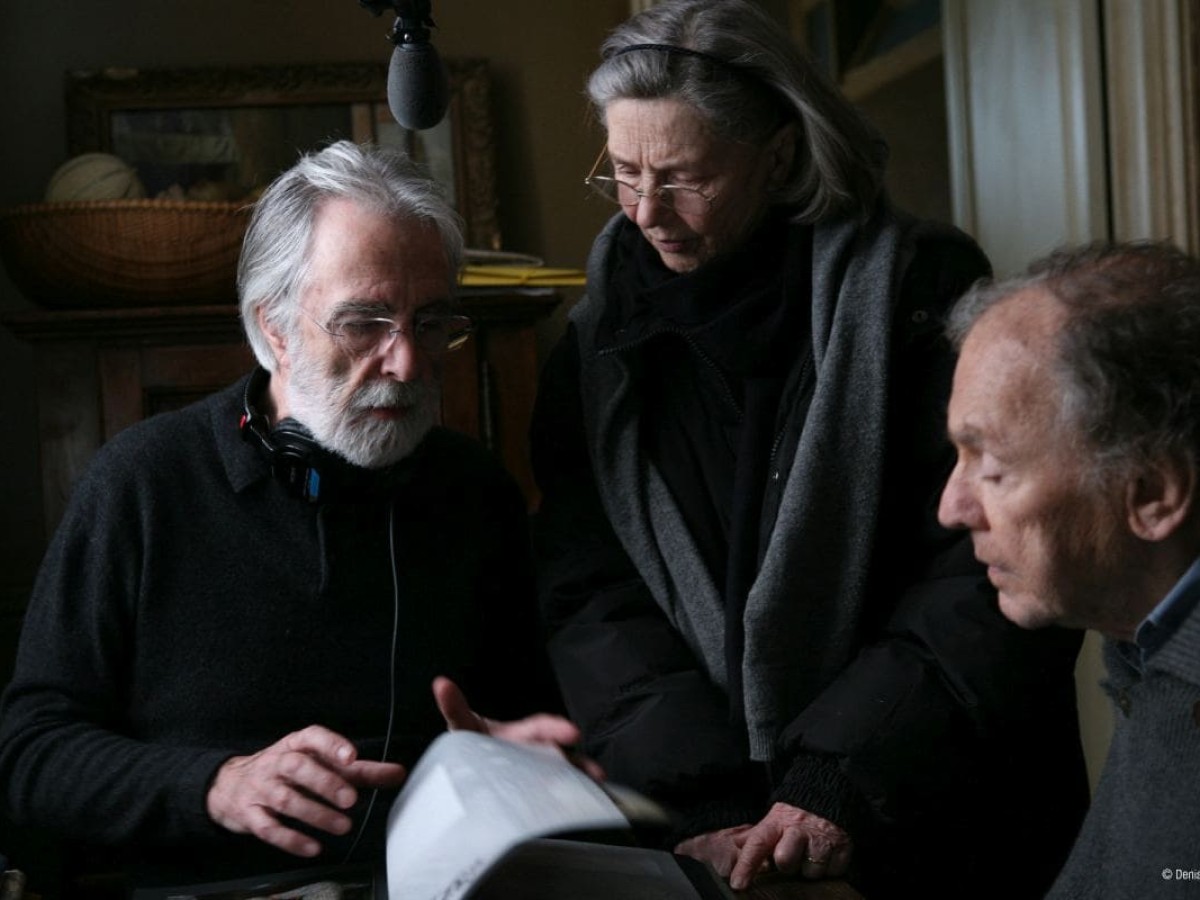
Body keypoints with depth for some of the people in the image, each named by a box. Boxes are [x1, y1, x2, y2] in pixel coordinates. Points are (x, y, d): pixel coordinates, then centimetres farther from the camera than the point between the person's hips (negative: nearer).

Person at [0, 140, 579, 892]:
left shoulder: (478, 490, 9)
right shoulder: (145, 481, -1)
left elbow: (530, 709, 17)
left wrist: (515, 757, -6)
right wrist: (215, 786, -18)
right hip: (205, 888, -1)